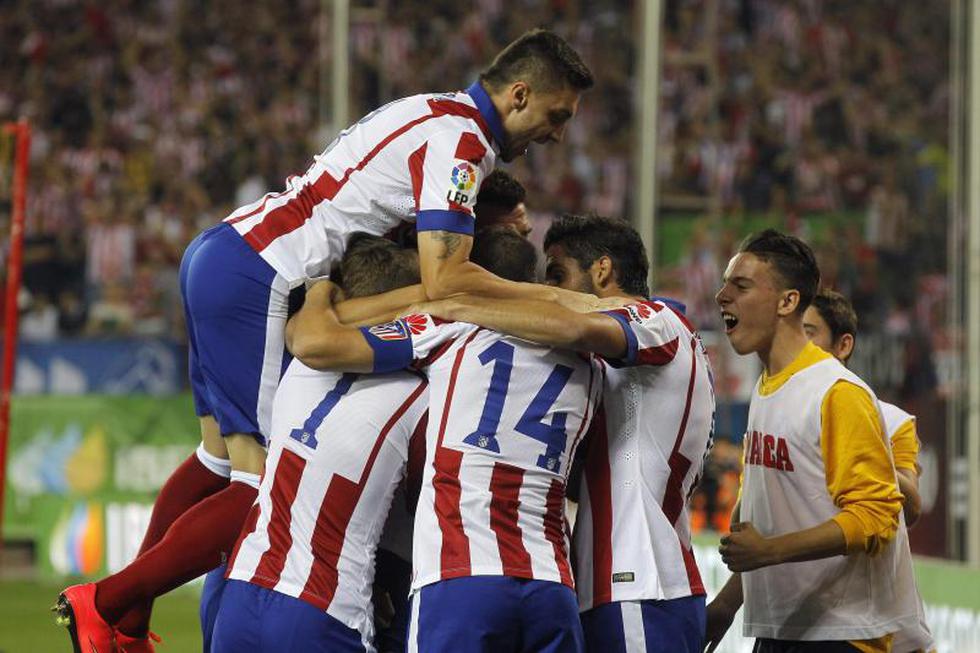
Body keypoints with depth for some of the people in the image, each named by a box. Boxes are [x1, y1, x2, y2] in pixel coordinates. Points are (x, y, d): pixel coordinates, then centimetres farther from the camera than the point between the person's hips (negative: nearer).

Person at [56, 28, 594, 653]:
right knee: (267, 485, -9)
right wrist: (552, 297, -12)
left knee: (222, 456, 18)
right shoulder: (461, 141, -12)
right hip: (257, 282, -10)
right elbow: (445, 280, -21)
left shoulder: (435, 113, 19)